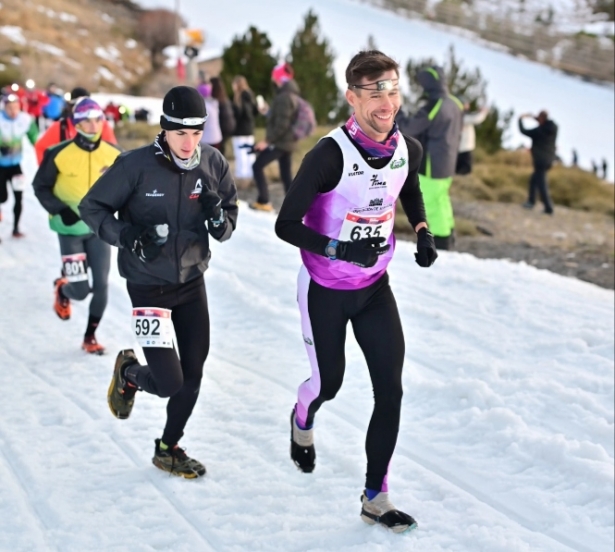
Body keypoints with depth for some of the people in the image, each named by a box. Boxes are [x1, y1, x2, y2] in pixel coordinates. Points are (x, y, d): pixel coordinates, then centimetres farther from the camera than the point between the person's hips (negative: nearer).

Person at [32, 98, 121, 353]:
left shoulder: (114, 154, -6)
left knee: (101, 285, 1)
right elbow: (41, 187, -5)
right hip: (70, 230, -3)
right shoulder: (59, 155, -16)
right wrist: (60, 210, -17)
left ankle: (90, 336, 20)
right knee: (80, 290, -5)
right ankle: (62, 290, 33)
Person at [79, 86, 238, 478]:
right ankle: (128, 373, 28)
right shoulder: (136, 165, -18)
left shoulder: (213, 163, -7)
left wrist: (219, 219, -19)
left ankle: (169, 448, 32)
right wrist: (126, 235, -25)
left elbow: (230, 216, 5)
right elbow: (92, 207, -8)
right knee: (168, 382, -7)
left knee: (193, 375, 10)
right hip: (149, 284, -4)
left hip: (193, 281, 4)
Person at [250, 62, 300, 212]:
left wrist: (267, 140, -20)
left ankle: (263, 202, 3)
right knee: (286, 175, 10)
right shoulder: (291, 95, 13)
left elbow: (281, 124, -24)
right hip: (288, 141, 9)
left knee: (257, 166, 2)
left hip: (280, 141, -9)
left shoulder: (283, 97, -19)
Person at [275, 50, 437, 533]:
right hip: (325, 289, -4)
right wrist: (339, 249, -32)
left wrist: (422, 232, -1)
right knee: (329, 383, 12)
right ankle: (303, 421, 51)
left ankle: (375, 497, 11)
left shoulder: (409, 150, -8)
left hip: (375, 287, 4)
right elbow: (286, 225, -22)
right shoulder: (330, 156, -26)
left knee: (391, 391, -2)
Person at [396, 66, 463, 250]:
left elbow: (408, 128, -16)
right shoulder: (455, 104, 5)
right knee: (441, 199, 21)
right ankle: (447, 236, 30)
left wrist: (396, 112, -3)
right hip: (448, 163, 9)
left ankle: (440, 243, 3)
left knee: (432, 203, -1)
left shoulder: (432, 107, -21)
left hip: (432, 164, -9)